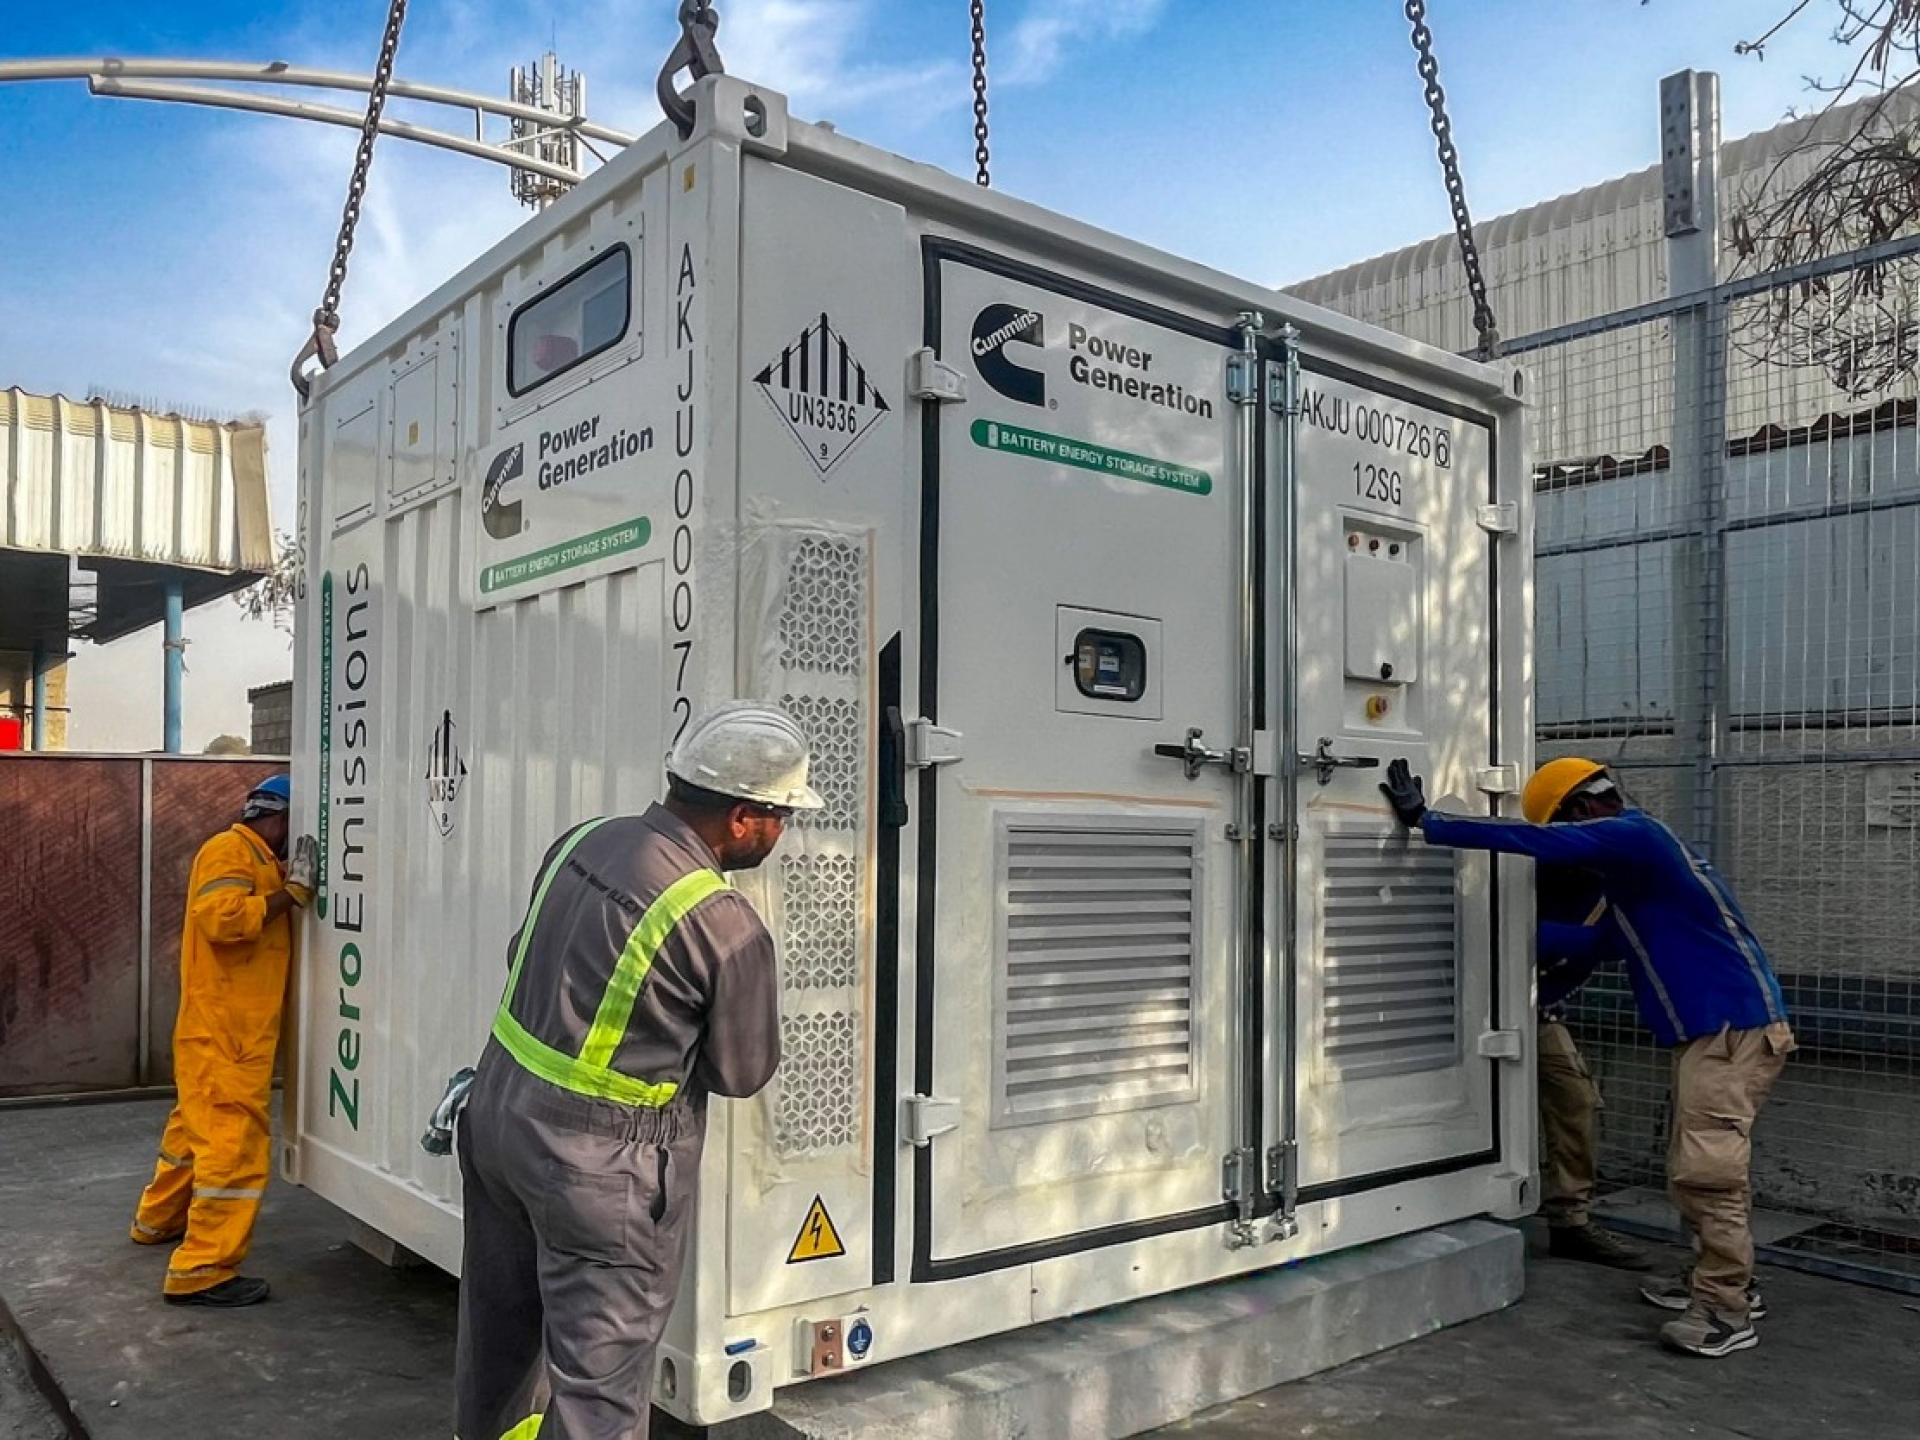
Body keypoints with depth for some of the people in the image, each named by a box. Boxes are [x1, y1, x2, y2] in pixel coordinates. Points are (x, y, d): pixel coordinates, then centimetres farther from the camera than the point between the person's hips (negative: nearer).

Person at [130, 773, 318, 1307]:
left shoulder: (260, 862, 20)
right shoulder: (229, 851, -12)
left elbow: (266, 924, 19)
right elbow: (222, 918, -27)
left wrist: (292, 890, 5)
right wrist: (291, 892, -21)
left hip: (239, 1029, 11)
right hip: (223, 1030, -11)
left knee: (198, 1126, 24)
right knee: (235, 1142, -12)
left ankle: (159, 1220, 42)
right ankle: (201, 1271, -10)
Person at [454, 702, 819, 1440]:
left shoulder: (581, 839, -3)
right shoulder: (728, 927, -22)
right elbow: (742, 1072, -8)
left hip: (499, 1110, 8)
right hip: (598, 1163, -7)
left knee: (501, 1327, 28)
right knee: (601, 1377, 7)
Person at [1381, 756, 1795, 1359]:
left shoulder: (1630, 834, -14)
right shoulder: (1634, 847, 18)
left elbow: (1532, 840, -22)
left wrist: (1425, 820, -19)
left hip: (1735, 1026, -10)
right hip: (1711, 1028, 10)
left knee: (1706, 1172, -9)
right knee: (1696, 1168, 15)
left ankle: (1728, 1314, -2)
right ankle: (1721, 1280, 26)